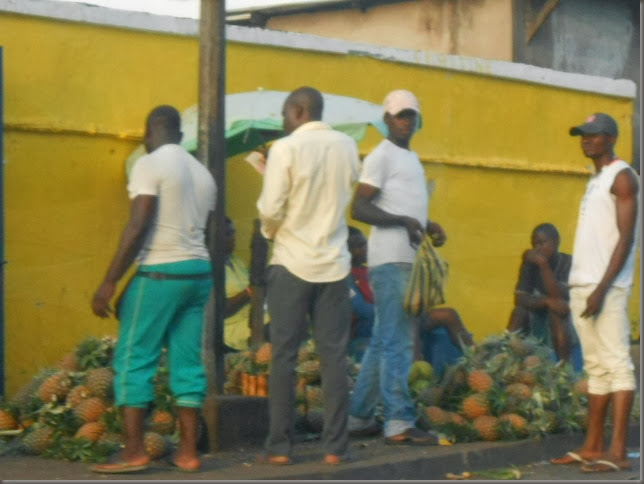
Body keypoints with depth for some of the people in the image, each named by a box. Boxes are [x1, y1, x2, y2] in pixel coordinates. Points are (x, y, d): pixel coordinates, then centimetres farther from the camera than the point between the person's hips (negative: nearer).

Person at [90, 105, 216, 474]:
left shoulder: (150, 165, -7)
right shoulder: (203, 172, 15)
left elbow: (138, 227, -15)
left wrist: (109, 282, -14)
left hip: (160, 273, -7)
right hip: (200, 273, 7)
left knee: (135, 360, -2)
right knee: (189, 363, 7)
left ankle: (134, 451, -5)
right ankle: (188, 451, 6)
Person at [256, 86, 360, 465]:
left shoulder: (286, 149, -10)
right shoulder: (348, 146, 6)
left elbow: (271, 209, -12)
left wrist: (271, 232, 7)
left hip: (293, 262, -4)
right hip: (335, 263, 4)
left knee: (285, 355, 3)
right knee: (334, 356, 4)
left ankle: (280, 446, 4)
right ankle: (336, 446, 4)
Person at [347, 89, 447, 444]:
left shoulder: (412, 158, 22)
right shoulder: (381, 156, -7)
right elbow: (359, 208, -15)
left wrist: (428, 226, 12)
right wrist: (403, 221, -23)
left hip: (408, 259, 10)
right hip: (390, 259, -10)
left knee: (383, 341, 11)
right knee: (397, 341, -11)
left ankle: (358, 417, 17)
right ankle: (399, 422, -12)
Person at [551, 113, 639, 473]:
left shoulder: (622, 177, -6)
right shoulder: (595, 181, 21)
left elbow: (626, 237, -15)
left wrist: (603, 287, -21)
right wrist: (582, 286, 16)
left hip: (608, 287, -9)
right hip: (582, 286, 9)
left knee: (617, 364, -10)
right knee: (597, 367, 10)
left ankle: (619, 452, -13)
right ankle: (593, 447, 12)